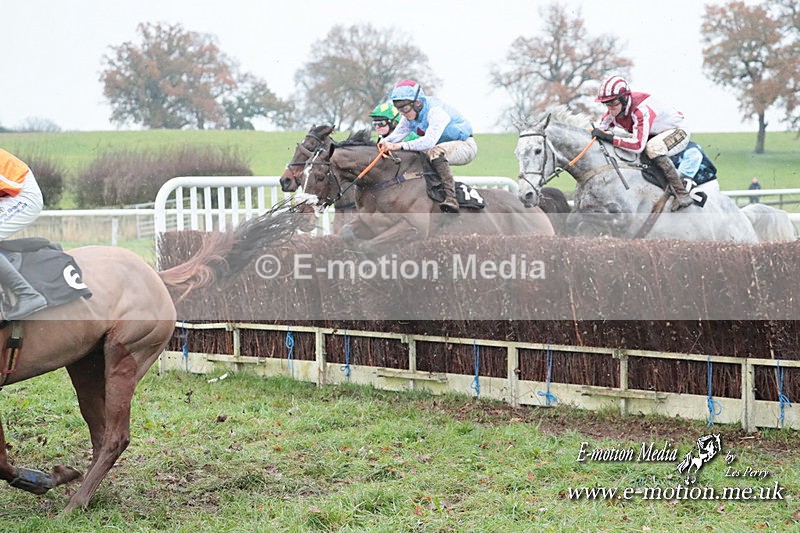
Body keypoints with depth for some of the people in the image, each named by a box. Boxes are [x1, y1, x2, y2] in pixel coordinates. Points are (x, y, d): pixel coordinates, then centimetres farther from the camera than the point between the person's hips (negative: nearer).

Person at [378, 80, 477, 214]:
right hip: (442, 146, 9)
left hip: (465, 146, -9)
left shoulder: (435, 111, -29)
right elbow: (397, 134, -8)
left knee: (436, 152, -38)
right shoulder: (410, 116, -2)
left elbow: (429, 141, -41)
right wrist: (385, 142, -32)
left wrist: (400, 146, -48)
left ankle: (450, 198, -43)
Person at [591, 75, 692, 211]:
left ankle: (682, 194, -33)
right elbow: (600, 129, 0)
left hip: (677, 131, -9)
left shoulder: (642, 110, -37)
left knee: (653, 148, -39)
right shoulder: (615, 110, -11)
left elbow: (638, 145, -44)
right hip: (654, 135, 9)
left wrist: (609, 137, -47)